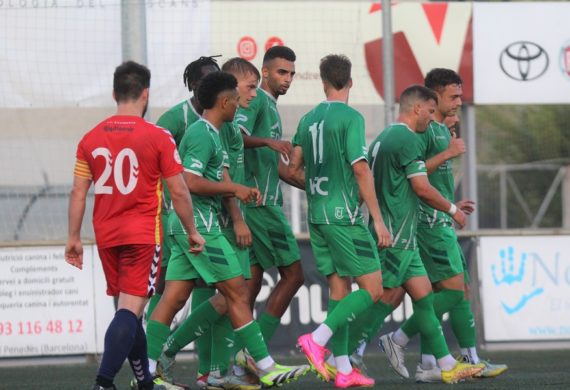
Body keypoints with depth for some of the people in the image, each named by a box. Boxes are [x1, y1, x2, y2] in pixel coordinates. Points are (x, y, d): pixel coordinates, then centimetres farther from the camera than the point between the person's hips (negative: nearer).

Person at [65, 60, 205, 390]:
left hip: (106, 235, 5)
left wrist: (74, 238, 13)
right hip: (143, 235, -5)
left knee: (128, 306, 16)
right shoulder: (158, 138, -7)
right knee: (131, 309, -9)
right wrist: (192, 232, 7)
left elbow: (78, 193, 5)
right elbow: (179, 192, -5)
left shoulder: (91, 139, 4)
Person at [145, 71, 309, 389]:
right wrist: (234, 188, -14)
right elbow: (191, 182, -21)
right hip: (200, 226, -10)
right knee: (237, 293, -5)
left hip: (187, 227, 10)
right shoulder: (203, 134, -13)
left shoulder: (211, 134, 19)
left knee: (174, 298, 5)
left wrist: (239, 192, 13)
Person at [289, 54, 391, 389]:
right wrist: (378, 220, -12)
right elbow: (361, 169, -14)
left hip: (317, 216, 7)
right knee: (372, 287, -3)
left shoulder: (308, 119, 10)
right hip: (344, 215, -7)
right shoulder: (351, 118, -9)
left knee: (340, 287, 10)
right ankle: (317, 340, -17)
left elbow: (294, 169, 14)